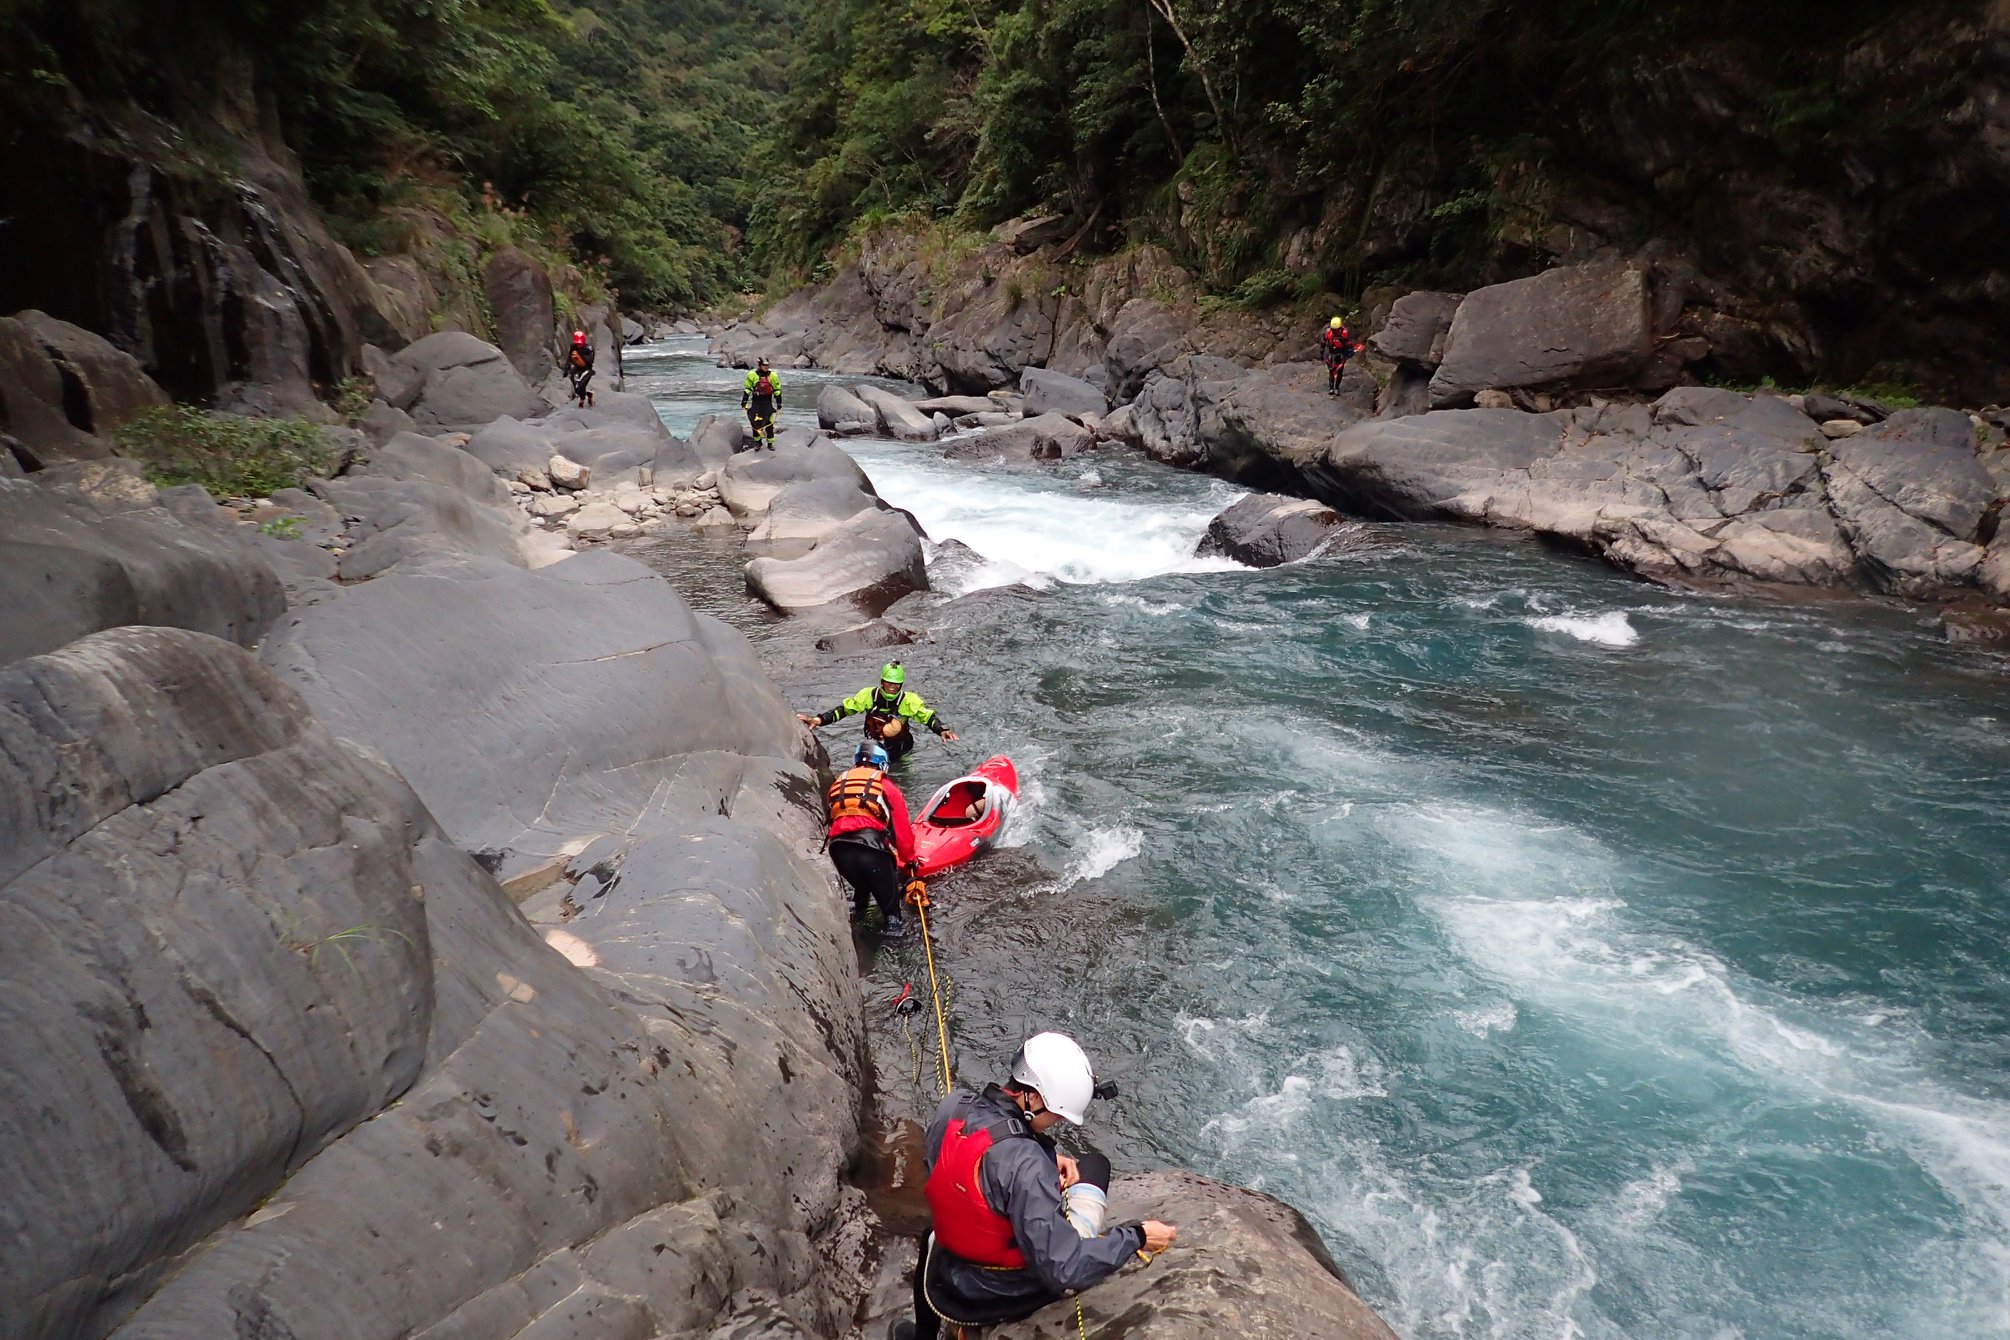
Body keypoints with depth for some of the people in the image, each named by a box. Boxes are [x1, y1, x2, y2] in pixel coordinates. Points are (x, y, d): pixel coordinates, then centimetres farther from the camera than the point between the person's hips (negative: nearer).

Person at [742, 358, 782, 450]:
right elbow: (747, 389, 5)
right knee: (755, 423, 1)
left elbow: (777, 390, 7)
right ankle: (757, 442, 14)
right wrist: (744, 401, 2)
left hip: (768, 402, 0)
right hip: (756, 401, 0)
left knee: (769, 423, 0)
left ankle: (770, 443, 10)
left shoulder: (773, 376, 2)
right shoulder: (752, 375, 0)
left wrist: (779, 403, 6)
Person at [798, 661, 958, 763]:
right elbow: (844, 709, -7)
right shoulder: (869, 695, -12)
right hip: (874, 744, 1)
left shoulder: (909, 701, -16)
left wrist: (942, 730, -37)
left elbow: (929, 716, -17)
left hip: (899, 749, -1)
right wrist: (820, 720, -17)